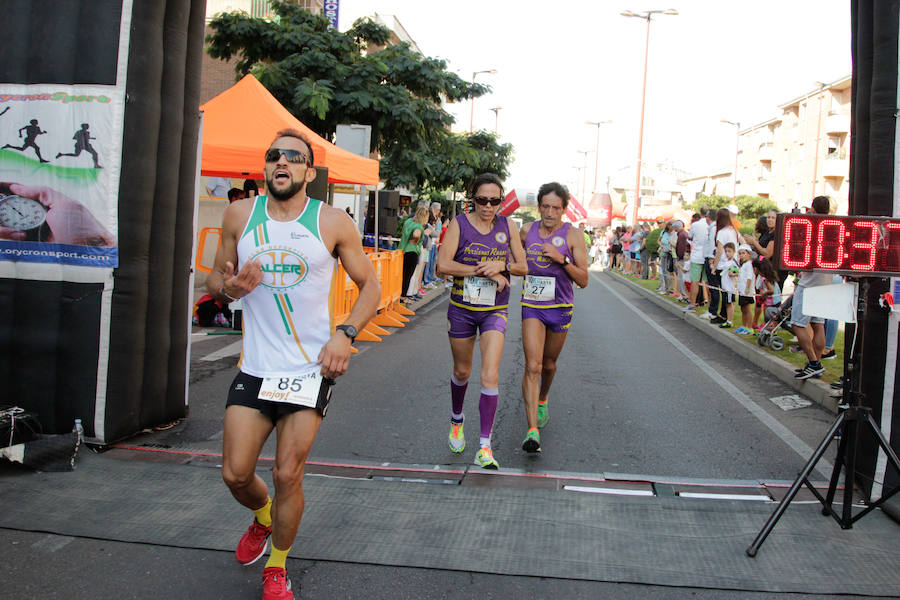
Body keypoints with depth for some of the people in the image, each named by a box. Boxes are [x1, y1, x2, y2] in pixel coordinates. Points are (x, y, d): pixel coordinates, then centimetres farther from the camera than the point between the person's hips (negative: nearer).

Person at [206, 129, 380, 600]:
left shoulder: (332, 223, -3)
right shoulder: (240, 214, 3)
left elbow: (370, 285, 3)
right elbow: (215, 277, 13)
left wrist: (344, 334, -12)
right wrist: (229, 288, -12)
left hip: (311, 369, -2)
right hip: (255, 367, 2)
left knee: (288, 475, 0)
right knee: (235, 474, 3)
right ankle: (263, 516, 40)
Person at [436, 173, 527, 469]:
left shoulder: (507, 226, 0)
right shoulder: (460, 224, -7)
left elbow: (523, 266, 5)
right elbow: (443, 264, -18)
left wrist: (501, 265, -16)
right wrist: (483, 270, -20)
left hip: (495, 311, 0)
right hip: (461, 308, 0)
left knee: (490, 376, -12)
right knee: (461, 371, 16)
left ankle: (484, 447, -8)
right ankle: (457, 420, 45)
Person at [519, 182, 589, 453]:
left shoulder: (572, 235, -7)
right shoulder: (527, 231, 1)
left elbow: (583, 280, -9)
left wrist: (562, 259, -22)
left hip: (560, 308, 0)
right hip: (531, 306, 0)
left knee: (548, 365, 17)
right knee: (532, 366, -14)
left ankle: (542, 399, 50)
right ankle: (532, 430, -19)